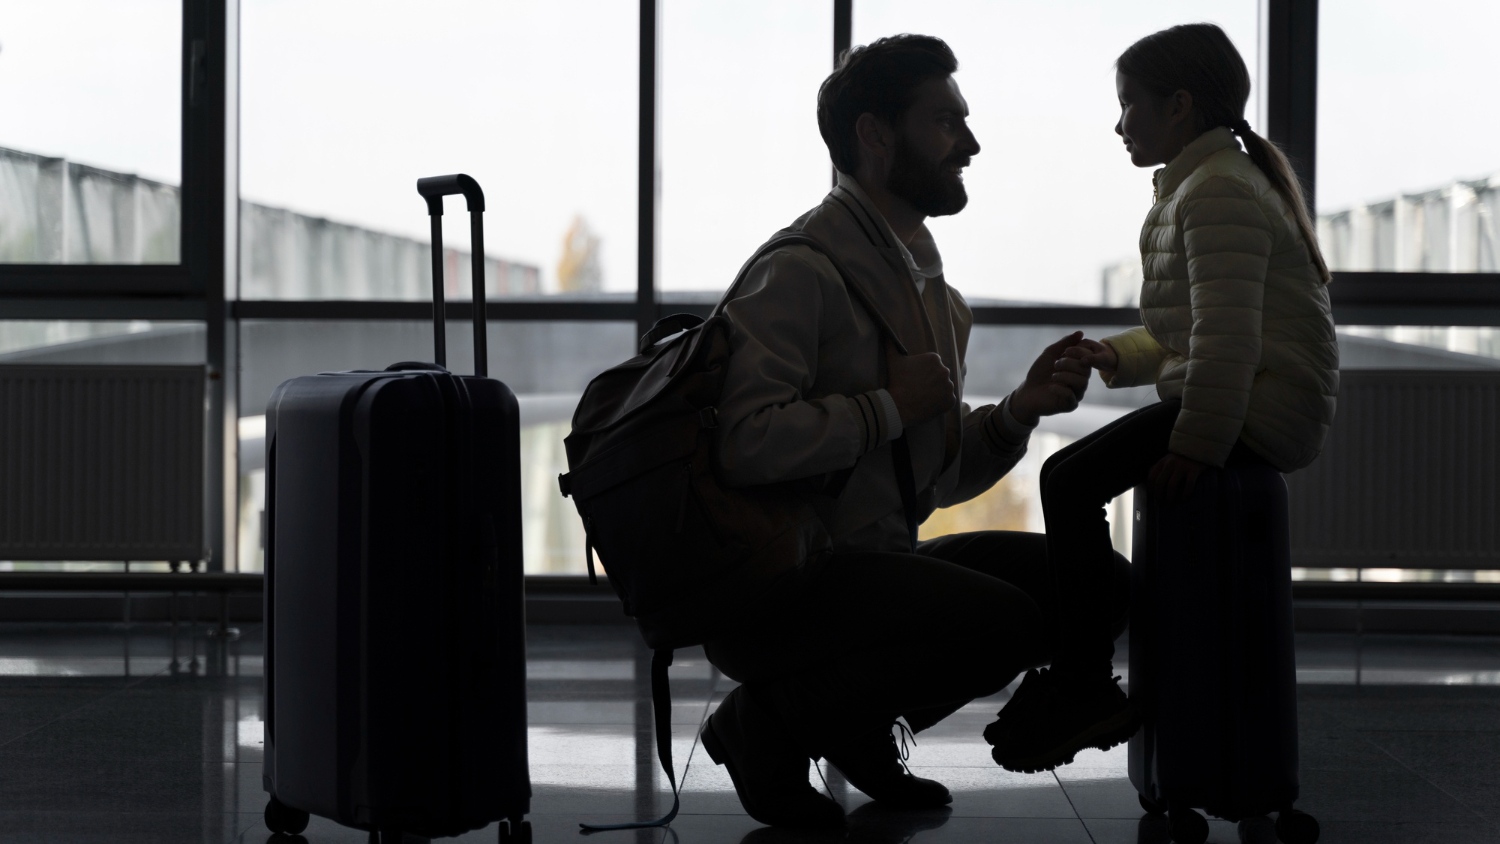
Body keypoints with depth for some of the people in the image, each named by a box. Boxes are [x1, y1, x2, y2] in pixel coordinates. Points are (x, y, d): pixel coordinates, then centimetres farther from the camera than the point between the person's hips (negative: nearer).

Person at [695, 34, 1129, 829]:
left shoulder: (927, 283, 16)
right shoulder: (803, 270, -14)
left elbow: (939, 478, 19)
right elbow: (745, 443, -28)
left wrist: (1019, 409, 2)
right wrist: (890, 407, -17)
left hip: (877, 565, 9)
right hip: (772, 585, -9)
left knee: (1097, 581, 1)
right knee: (1006, 621, -26)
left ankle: (857, 725, 10)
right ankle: (772, 720, -5)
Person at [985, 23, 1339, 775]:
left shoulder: (1217, 192, -12)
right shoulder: (1203, 187, 23)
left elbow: (1229, 333, -22)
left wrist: (1196, 444, -23)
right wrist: (1119, 357, 11)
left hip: (1263, 406, -11)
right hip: (1256, 411, 11)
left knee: (1071, 480, -19)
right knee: (1073, 476, 14)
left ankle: (1083, 686, -14)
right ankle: (1076, 670, 14)